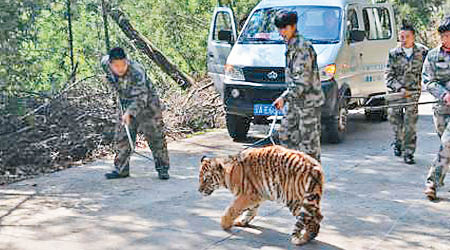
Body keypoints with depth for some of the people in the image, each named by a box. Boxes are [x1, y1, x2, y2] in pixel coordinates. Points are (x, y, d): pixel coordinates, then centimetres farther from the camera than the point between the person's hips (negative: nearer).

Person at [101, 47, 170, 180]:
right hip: (126, 105, 5)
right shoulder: (106, 64, -17)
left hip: (146, 104, -5)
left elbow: (141, 97, -37)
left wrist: (130, 113, -51)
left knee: (156, 137, -1)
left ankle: (162, 169, 11)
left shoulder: (137, 72, -35)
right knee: (122, 138, 4)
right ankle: (121, 169, 14)